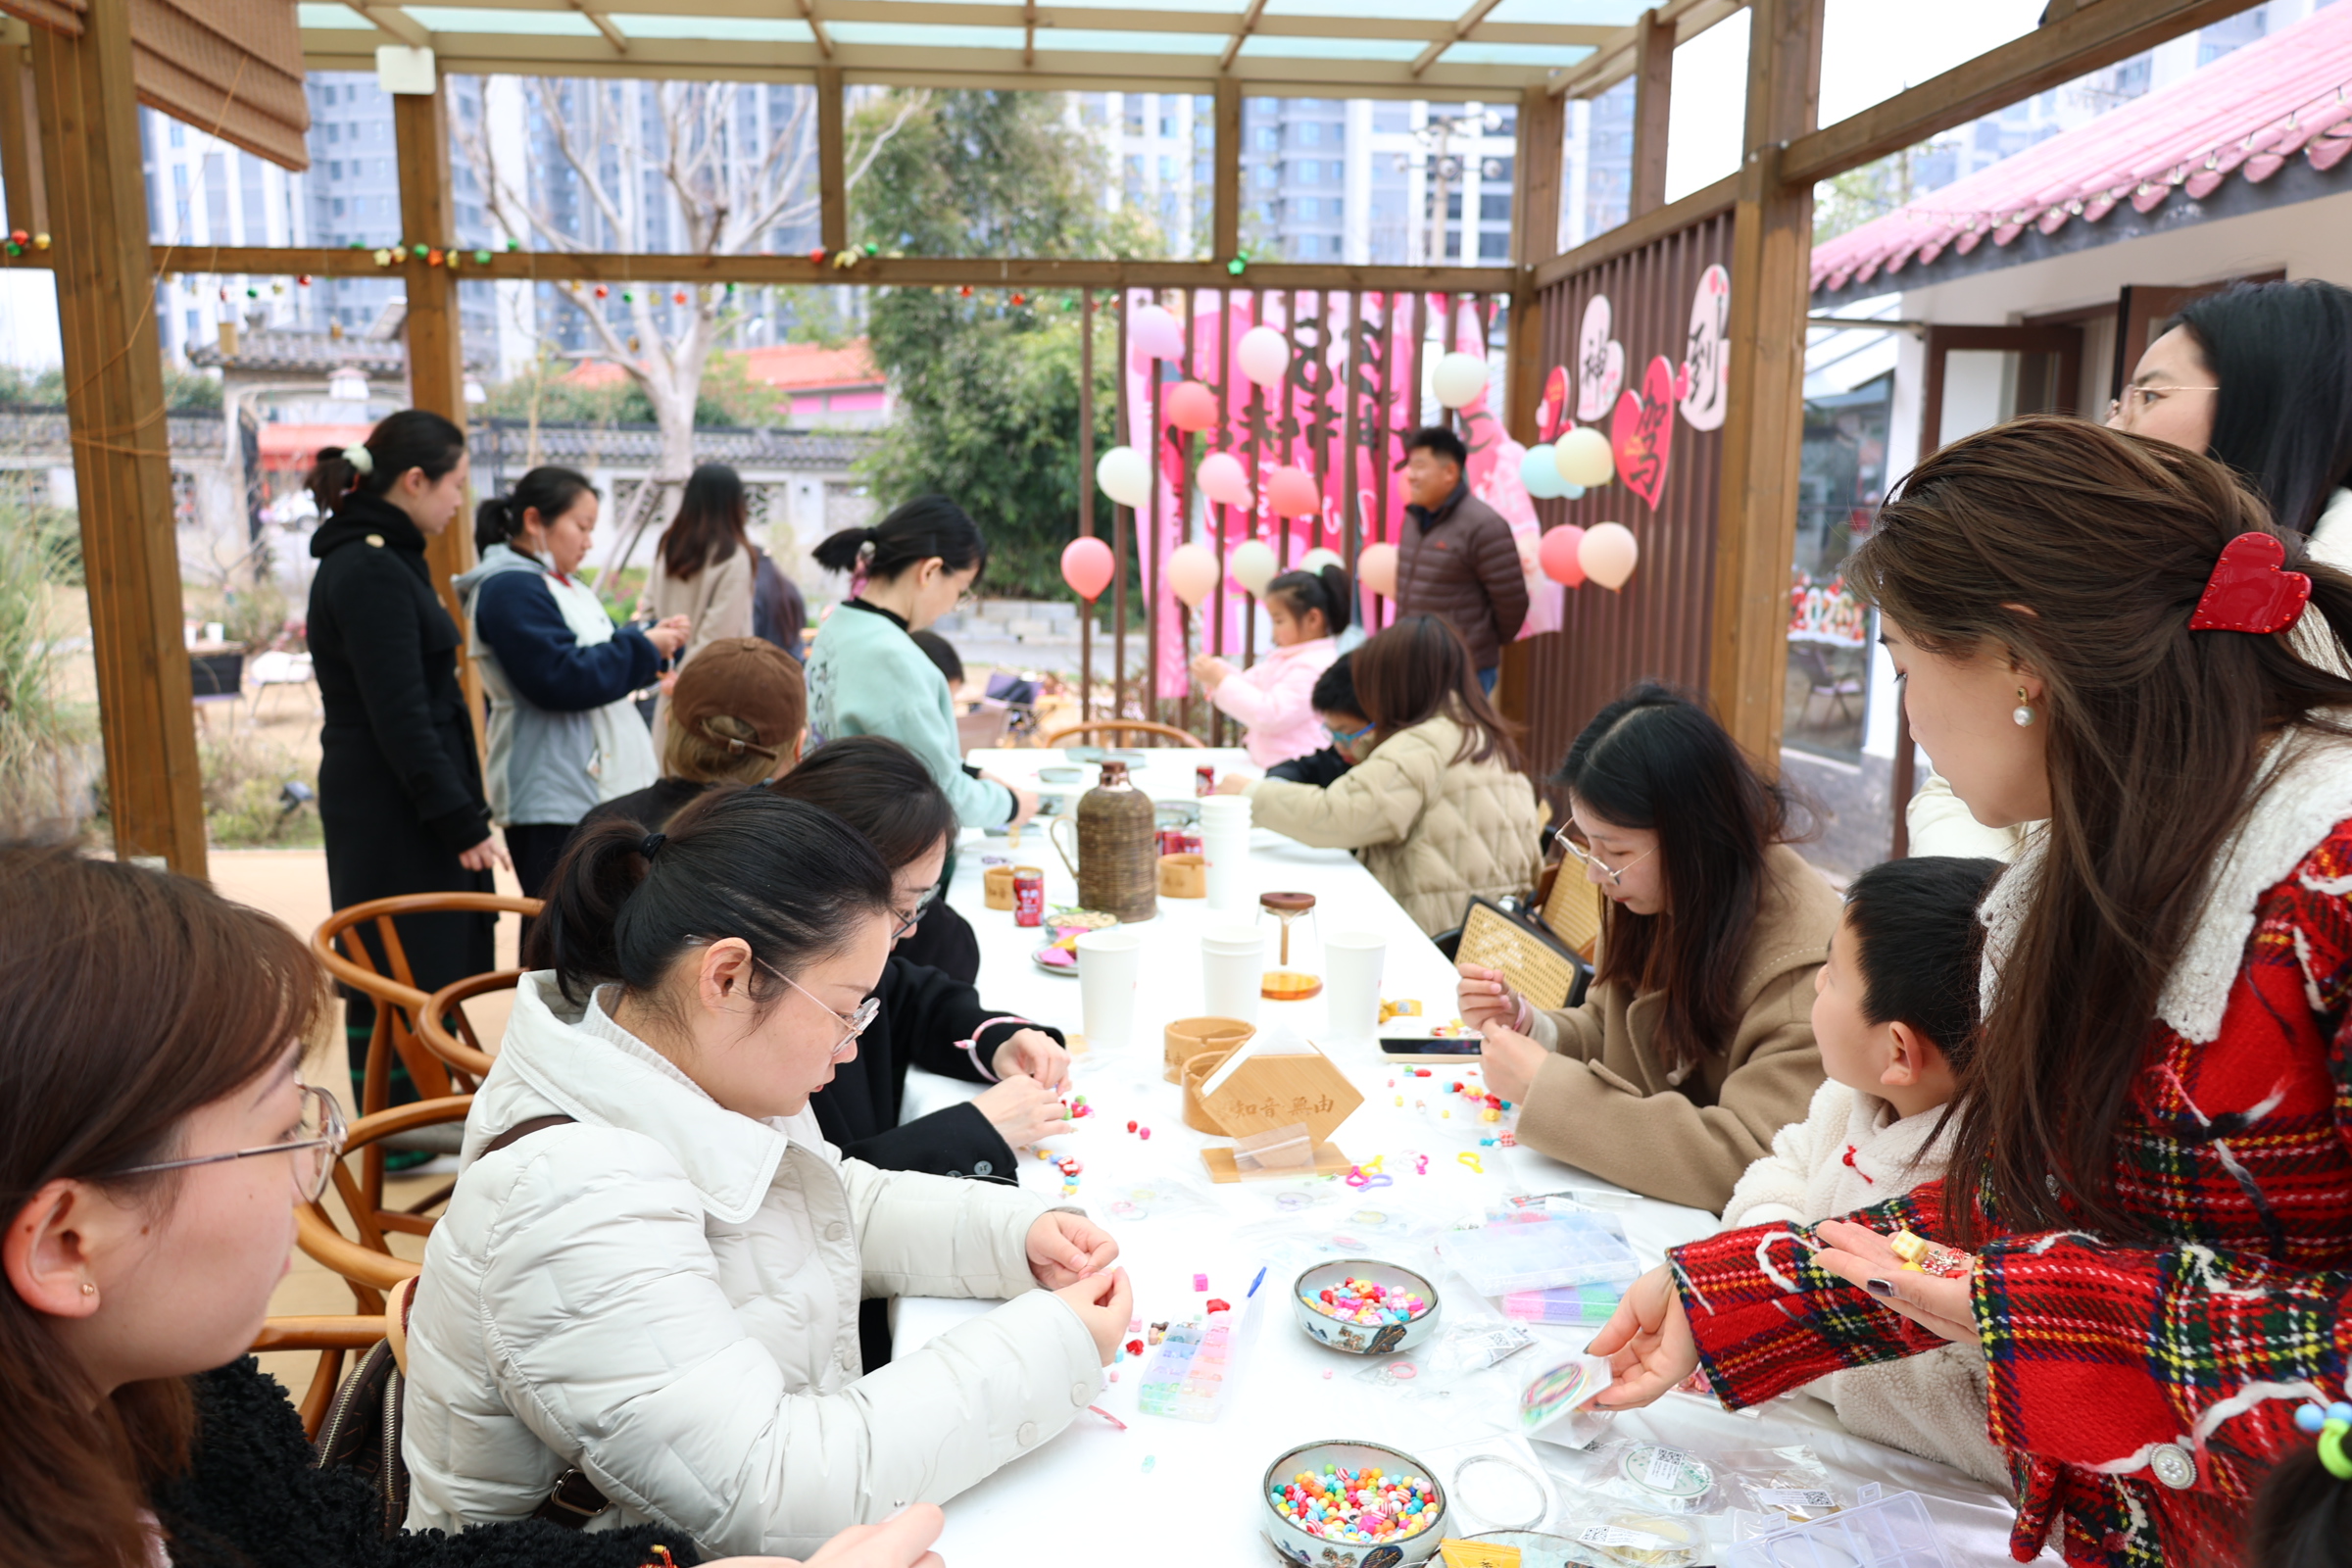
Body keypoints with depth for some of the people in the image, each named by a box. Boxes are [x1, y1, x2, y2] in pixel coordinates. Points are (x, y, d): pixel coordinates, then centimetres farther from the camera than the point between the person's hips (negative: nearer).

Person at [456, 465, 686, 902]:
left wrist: (653, 641, 8)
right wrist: (644, 648, -13)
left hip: (601, 781, 10)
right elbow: (558, 678, -22)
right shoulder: (510, 590, -12)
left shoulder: (565, 587, 20)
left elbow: (605, 665, 26)